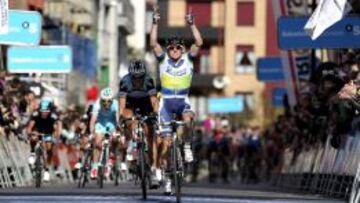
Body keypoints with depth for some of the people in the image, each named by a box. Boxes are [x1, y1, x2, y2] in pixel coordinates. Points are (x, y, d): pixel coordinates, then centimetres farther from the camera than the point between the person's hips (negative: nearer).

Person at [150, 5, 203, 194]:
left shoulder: (188, 59, -1)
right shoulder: (163, 59, -2)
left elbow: (199, 43, -14)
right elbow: (153, 43, -15)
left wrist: (192, 24, -20)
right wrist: (155, 24, -22)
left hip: (182, 101, 0)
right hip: (166, 102, 0)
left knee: (188, 119, -36)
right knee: (166, 141, -3)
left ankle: (186, 145, -9)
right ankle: (166, 175, 8)